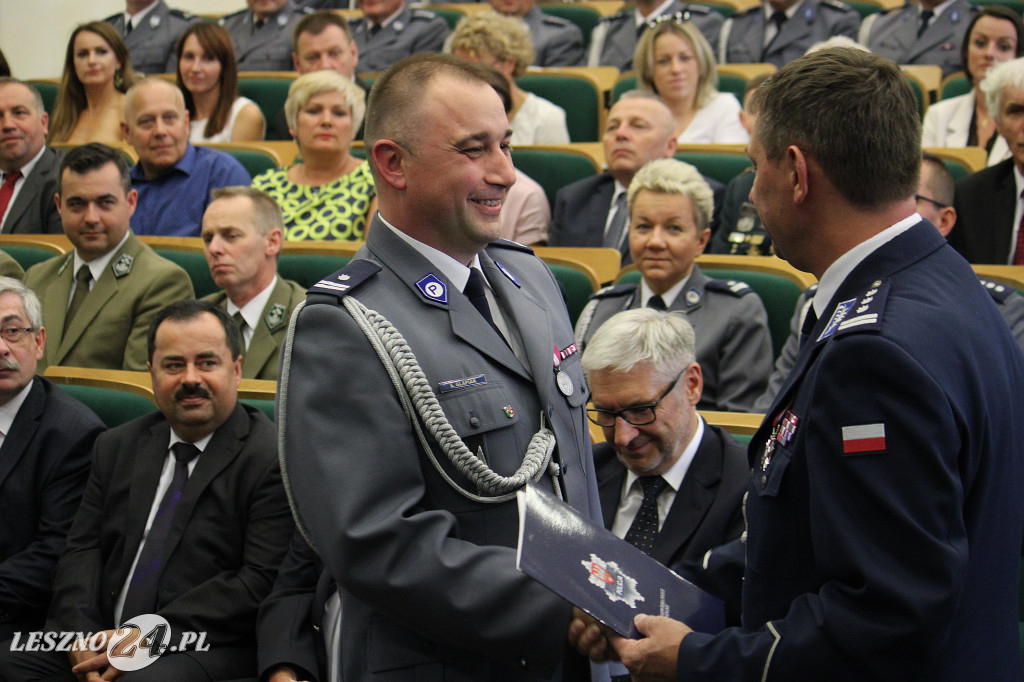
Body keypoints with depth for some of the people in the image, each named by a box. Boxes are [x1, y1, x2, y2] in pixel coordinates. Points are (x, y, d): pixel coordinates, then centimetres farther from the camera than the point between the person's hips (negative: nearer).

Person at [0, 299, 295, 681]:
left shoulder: (272, 460, -4)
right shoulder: (117, 448, 18)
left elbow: (261, 582, -12)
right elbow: (82, 549, 12)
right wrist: (81, 635, -8)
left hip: (210, 647, -5)